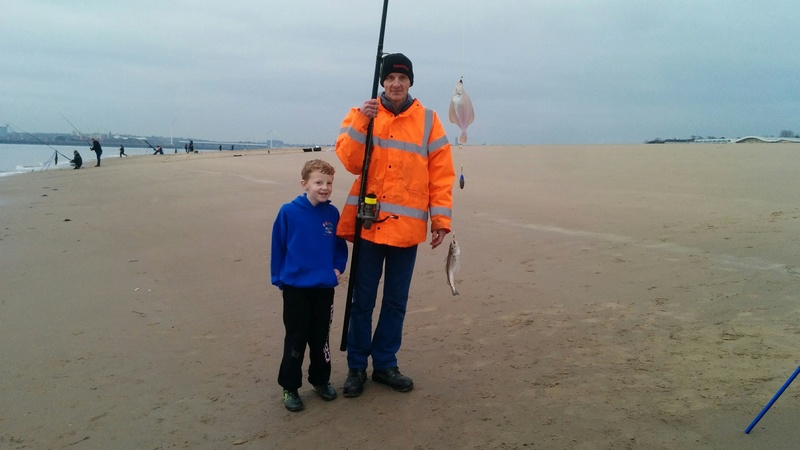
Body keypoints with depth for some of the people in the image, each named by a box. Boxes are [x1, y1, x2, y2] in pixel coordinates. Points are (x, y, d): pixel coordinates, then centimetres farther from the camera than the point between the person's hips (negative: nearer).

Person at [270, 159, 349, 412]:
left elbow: (340, 246, 11)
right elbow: (278, 247, -2)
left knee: (320, 338, 14)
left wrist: (337, 268, -2)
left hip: (325, 288, 3)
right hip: (295, 288, -3)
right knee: (295, 339, 5)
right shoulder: (289, 212, -11)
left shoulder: (332, 213, -2)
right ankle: (290, 387, 19)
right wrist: (278, 278, 2)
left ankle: (320, 380, 31)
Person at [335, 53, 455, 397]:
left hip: (408, 225, 1)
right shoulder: (362, 114, 5)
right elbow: (350, 162, -7)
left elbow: (441, 172, 3)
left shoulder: (428, 120, 5)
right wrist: (360, 122, -19)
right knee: (362, 299, 4)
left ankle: (385, 364, 25)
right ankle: (357, 367, 18)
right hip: (368, 222, -1)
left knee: (396, 301, 10)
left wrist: (441, 218, -2)